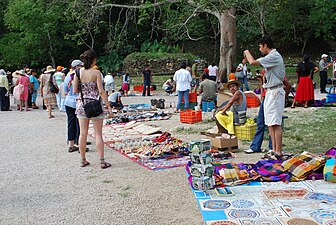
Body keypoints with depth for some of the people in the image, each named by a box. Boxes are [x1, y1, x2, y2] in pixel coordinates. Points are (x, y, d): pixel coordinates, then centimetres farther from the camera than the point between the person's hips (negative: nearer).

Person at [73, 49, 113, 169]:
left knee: (83, 133, 11)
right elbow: (101, 91, -12)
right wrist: (108, 106, -7)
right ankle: (102, 161, 3)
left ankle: (83, 160, 18)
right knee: (98, 134, 2)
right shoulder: (96, 73, -10)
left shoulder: (78, 72, 0)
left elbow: (74, 91, 0)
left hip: (81, 104, 4)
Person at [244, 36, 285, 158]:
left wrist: (247, 53, -2)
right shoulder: (272, 56, 18)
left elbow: (253, 62, -19)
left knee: (275, 123, -11)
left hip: (275, 91, -11)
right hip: (270, 92, 11)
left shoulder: (274, 56, -15)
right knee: (270, 123, 11)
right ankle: (274, 149, 16)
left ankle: (279, 152, -9)